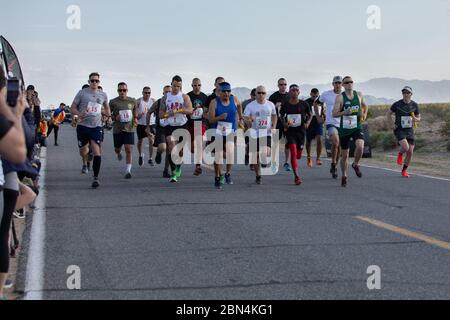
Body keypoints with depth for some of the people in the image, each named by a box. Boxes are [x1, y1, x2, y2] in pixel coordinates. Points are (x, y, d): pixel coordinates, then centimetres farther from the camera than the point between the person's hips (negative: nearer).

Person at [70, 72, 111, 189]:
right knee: (83, 153, 9)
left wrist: (109, 116, 6)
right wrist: (79, 113, -20)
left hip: (96, 126, 0)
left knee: (97, 152, -15)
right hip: (83, 126, 0)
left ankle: (96, 178, -11)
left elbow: (106, 107, 26)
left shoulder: (103, 95, 7)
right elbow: (72, 108, 1)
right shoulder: (82, 93, -1)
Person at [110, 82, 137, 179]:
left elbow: (135, 112, 20)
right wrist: (115, 118, -15)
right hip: (117, 129, 0)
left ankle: (128, 171, -8)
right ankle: (119, 153, 53)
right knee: (117, 149, 14)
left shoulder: (132, 101, 4)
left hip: (129, 129, 0)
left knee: (129, 150, -11)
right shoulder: (113, 102, -2)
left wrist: (135, 119, 1)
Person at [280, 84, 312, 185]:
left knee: (299, 155, 8)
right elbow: (281, 116, 12)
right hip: (290, 131, -1)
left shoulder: (304, 104, -1)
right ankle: (296, 176, -11)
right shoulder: (285, 105, -1)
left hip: (301, 131, 1)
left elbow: (309, 115, 11)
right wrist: (284, 123, -8)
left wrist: (308, 122, -8)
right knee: (293, 153, -14)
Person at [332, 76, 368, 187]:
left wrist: (364, 114, 5)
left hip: (357, 127, 1)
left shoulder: (359, 95, 5)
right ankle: (344, 176, 26)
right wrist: (345, 112, -27)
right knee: (344, 154, 6)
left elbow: (364, 106, 25)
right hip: (344, 128, -1)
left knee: (360, 146, -26)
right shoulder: (340, 97, -5)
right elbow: (334, 113, -10)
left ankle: (356, 165, 3)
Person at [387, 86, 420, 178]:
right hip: (399, 130, -3)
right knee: (405, 147, -25)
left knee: (410, 152, -3)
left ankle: (404, 171, 15)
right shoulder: (397, 104, -5)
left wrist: (415, 119, -12)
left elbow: (419, 118, 12)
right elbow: (389, 113, 10)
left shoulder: (414, 105, 2)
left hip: (410, 130, 3)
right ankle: (400, 154, 12)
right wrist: (391, 125, -1)